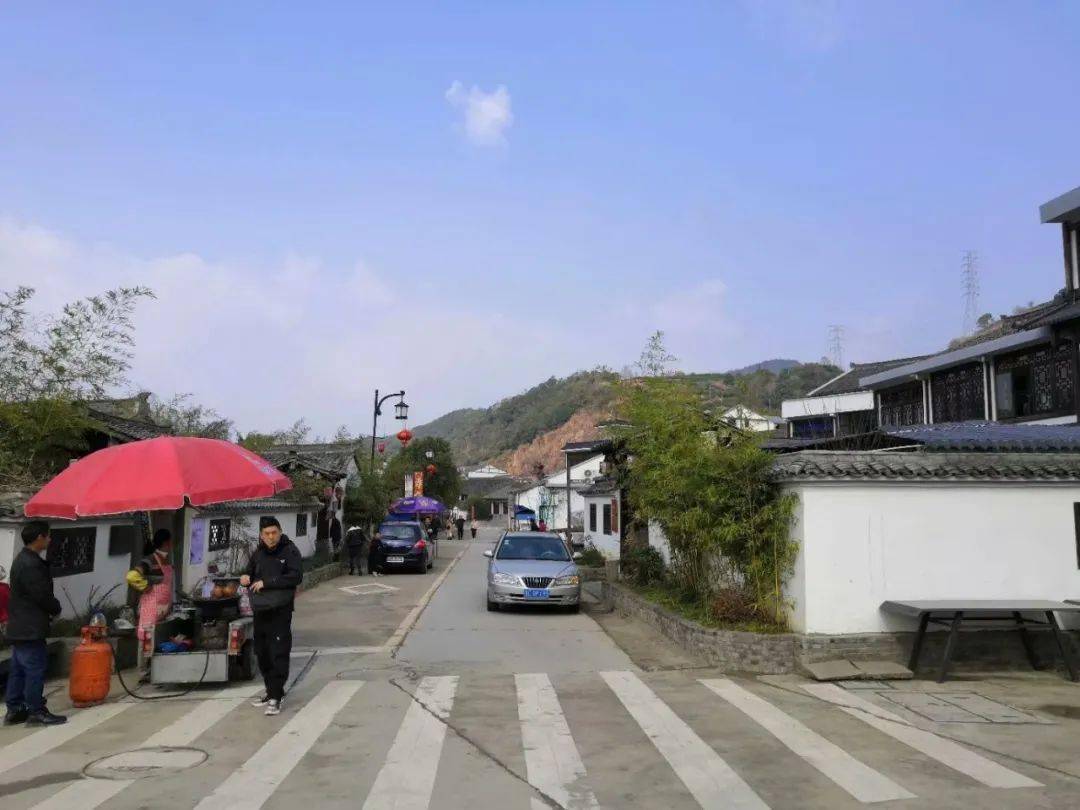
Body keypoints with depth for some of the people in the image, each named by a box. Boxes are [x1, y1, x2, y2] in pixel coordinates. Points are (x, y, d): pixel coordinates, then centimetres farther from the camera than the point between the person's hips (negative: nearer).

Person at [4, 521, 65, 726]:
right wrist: (56, 609, -1)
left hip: (19, 627, 10)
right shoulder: (32, 564, -20)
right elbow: (42, 595, -19)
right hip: (30, 628, -10)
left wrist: (51, 608, 9)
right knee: (35, 668, -5)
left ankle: (14, 710, 20)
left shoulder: (22, 560, 14)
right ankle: (36, 711, 0)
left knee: (18, 669, 14)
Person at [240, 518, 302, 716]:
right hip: (260, 610, 6)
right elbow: (250, 574, 22)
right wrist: (246, 579, -3)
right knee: (262, 653, 13)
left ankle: (276, 697, -4)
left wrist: (267, 583, -18)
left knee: (279, 653, -8)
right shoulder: (258, 553, 12)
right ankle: (270, 691, 26)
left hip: (280, 610, -6)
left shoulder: (290, 551, -6)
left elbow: (296, 577, -16)